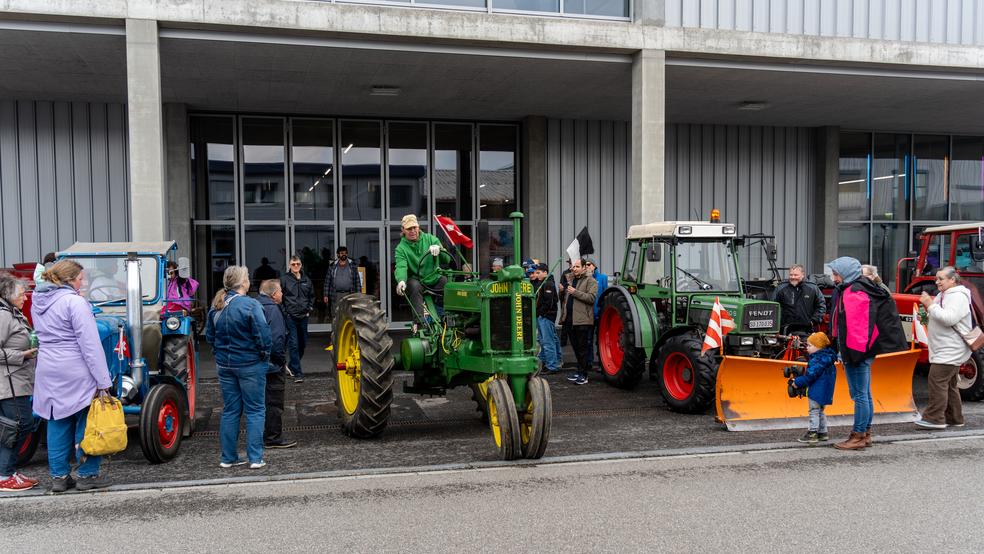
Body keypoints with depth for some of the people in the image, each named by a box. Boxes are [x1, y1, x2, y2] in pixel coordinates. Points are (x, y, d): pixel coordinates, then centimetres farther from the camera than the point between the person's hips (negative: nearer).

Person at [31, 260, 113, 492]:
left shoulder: (37, 302, 9)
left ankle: (59, 476, 19)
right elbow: (90, 344, -19)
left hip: (48, 372, 8)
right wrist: (103, 381, -17)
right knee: (86, 423, 4)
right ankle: (87, 475, 10)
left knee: (58, 422, 14)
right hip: (76, 373, -7)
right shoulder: (74, 302, -16)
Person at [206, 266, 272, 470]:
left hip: (225, 364, 6)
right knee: (255, 410, 3)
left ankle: (228, 457, 18)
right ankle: (255, 458, 3)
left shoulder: (216, 306, 4)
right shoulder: (250, 305, -17)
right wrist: (265, 354, -3)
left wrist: (222, 352, 16)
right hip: (250, 364, -6)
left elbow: (209, 336, 9)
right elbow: (263, 336, -18)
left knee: (230, 410, 14)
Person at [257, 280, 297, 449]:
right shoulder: (273, 309, -17)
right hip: (272, 365, -9)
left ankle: (263, 436, 24)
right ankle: (273, 438, 5)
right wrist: (281, 360, -12)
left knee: (263, 401, 16)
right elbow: (277, 339, -24)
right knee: (274, 403, -1)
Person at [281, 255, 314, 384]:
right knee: (293, 344, -7)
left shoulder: (306, 280, 10)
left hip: (304, 316, 5)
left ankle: (292, 365, 32)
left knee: (303, 343, 13)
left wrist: (310, 309, 9)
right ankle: (297, 373, -6)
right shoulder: (284, 279, -3)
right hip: (290, 317, -5)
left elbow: (312, 296, 20)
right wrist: (284, 312, -6)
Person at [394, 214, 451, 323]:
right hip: (416, 280, -2)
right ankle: (419, 321, -37)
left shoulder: (430, 239, 3)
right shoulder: (401, 248, -1)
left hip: (435, 279, 2)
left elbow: (447, 260, -3)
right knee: (414, 286, -34)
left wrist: (439, 250, -26)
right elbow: (401, 267, -19)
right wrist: (401, 281, -41)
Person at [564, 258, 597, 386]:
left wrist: (575, 292, -19)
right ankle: (580, 371, 25)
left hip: (583, 320, -8)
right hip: (572, 320, 8)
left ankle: (583, 375, -3)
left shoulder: (590, 281, -5)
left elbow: (592, 298, -18)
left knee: (582, 348, -6)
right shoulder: (573, 280, 19)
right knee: (576, 347, 14)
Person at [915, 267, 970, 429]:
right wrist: (927, 307, 6)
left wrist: (931, 305, -22)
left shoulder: (958, 297, -13)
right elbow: (936, 317, 24)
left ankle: (934, 418, -14)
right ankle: (954, 419, 22)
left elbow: (949, 319, -27)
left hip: (951, 350, -10)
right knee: (948, 384, 14)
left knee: (937, 380, -14)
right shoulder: (943, 295, 17)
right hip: (944, 349, 10)